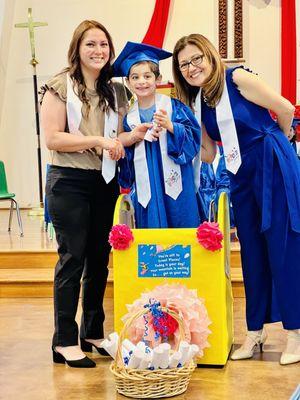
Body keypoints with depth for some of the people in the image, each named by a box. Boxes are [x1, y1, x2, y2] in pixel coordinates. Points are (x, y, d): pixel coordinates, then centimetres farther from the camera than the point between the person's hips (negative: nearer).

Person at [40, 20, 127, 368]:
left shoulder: (115, 91, 12)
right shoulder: (60, 86, -3)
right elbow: (52, 138, -12)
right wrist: (96, 141, -18)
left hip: (105, 182, 6)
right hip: (69, 182, -5)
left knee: (99, 259, 9)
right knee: (72, 259, -4)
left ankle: (93, 332, 22)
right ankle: (65, 341, 6)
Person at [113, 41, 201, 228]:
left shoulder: (174, 106, 0)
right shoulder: (128, 116, 7)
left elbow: (193, 138, -6)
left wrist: (170, 126, -19)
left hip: (175, 184, -2)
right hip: (147, 189, 2)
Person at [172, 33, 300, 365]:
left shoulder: (237, 79, -10)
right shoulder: (195, 102, 8)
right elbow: (208, 153, 6)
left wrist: (271, 147, 10)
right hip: (241, 176, 6)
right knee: (251, 253, 9)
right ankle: (256, 330, 20)